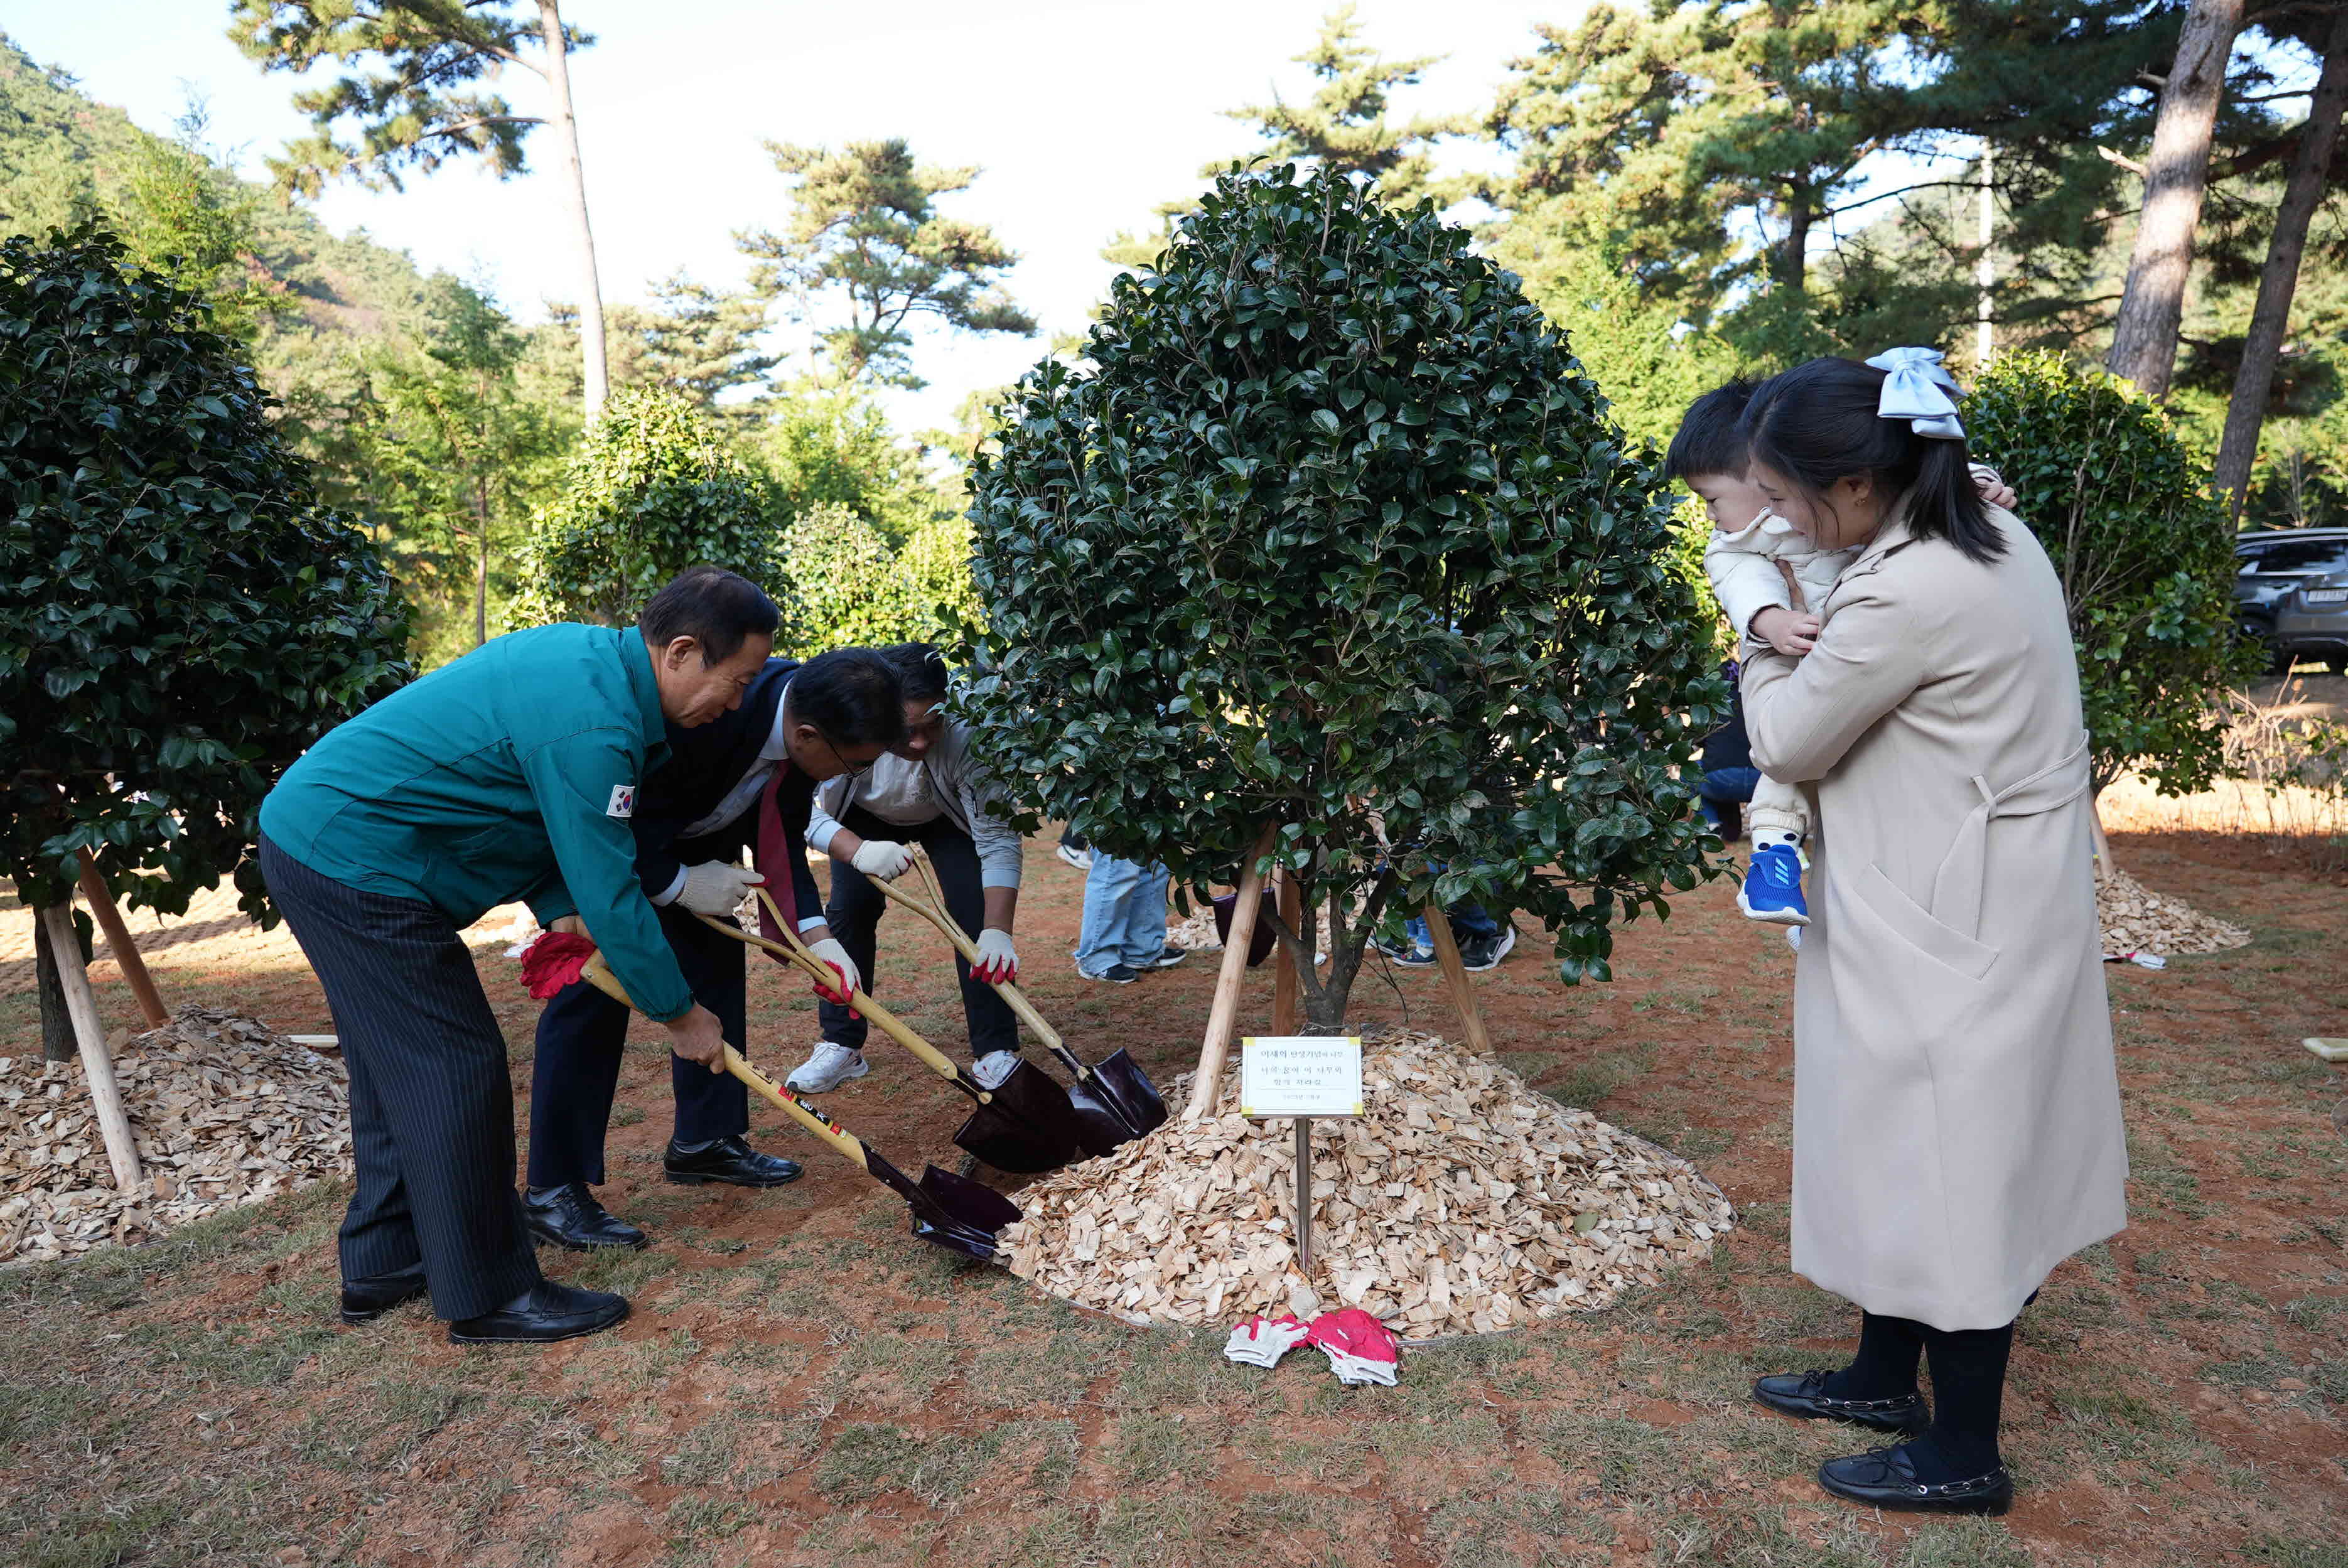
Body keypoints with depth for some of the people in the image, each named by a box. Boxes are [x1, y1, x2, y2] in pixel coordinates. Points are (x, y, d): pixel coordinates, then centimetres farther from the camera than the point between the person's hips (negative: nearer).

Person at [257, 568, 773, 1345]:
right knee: (453, 1068, -5)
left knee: (398, 1064, 18)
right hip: (353, 863, -11)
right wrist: (679, 1013, -10)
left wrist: (558, 911, 2)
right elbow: (609, 895, -21)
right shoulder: (592, 723, -25)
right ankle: (489, 1296, 5)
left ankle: (382, 1265, 31)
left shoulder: (589, 653, 5)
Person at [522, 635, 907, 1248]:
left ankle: (704, 1140, 22)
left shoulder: (805, 719, -17)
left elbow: (781, 833, -6)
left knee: (717, 965, 8)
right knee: (594, 988, -12)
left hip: (689, 831, 8)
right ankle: (553, 1190, -3)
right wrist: (681, 884, -25)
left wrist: (816, 934, -14)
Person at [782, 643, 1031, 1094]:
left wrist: (998, 932, -47)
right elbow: (806, 810, -33)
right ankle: (839, 1048, 8)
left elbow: (998, 838, -38)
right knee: (849, 911, -8)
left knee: (976, 914, -16)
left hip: (947, 817, -1)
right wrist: (858, 851, -53)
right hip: (866, 817, 2)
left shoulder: (964, 736, -43)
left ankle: (996, 1053, -6)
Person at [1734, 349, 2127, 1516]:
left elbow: (1789, 741, -13)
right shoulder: (1987, 535, 5)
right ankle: (1883, 1377, 37)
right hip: (1971, 904, 10)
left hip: (1957, 930, -10)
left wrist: (1765, 648, 4)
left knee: (1949, 1171, 5)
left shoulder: (1910, 595, -26)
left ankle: (1964, 1458, 24)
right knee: (1910, 1154, 20)